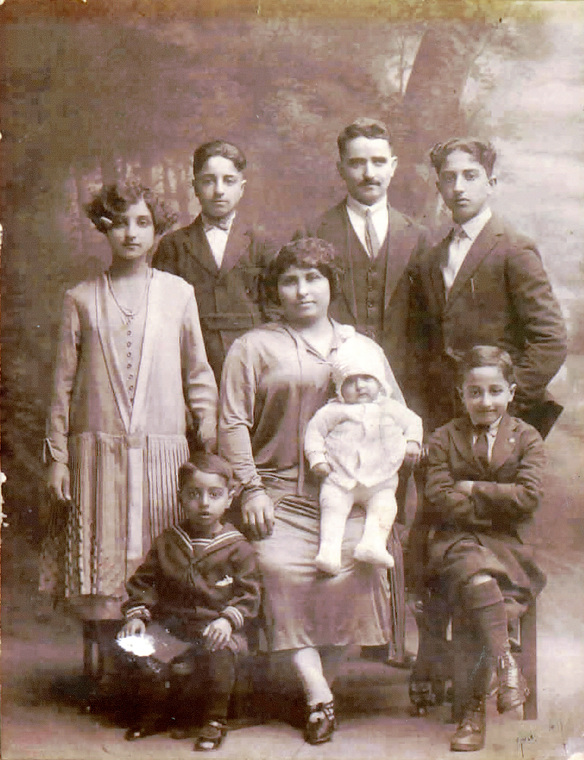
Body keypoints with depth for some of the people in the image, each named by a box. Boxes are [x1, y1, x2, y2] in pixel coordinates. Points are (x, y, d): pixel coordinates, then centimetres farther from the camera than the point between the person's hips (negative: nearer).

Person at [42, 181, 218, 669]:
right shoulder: (82, 299, 9)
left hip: (163, 450, 0)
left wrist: (212, 451, 5)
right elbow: (64, 382, 10)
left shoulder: (178, 293, 8)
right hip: (98, 448, 0)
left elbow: (199, 375, 10)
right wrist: (58, 457, 5)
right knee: (104, 554, -1)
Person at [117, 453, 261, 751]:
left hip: (215, 628, -3)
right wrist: (136, 615, -3)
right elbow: (143, 582, 11)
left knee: (218, 657, -32)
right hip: (172, 625, 3)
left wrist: (228, 619, -18)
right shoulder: (166, 542, 8)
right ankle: (152, 712, 9)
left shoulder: (237, 548, 0)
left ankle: (215, 719, -6)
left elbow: (248, 594, -2)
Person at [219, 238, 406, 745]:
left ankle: (326, 677, -6)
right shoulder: (253, 347, 12)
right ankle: (317, 696, -18)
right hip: (280, 493, -1)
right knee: (281, 567, -26)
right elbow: (233, 423, 4)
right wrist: (250, 489, -7)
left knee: (351, 566, -25)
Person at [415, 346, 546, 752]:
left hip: (507, 544, 1)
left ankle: (475, 706, -19)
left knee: (501, 601, -27)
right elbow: (439, 500, -4)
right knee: (478, 576, -35)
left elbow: (528, 497, -6)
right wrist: (497, 504, -7)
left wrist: (473, 489, -5)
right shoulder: (444, 439, 9)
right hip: (456, 541, 0)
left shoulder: (527, 438, 9)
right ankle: (507, 668, -36)